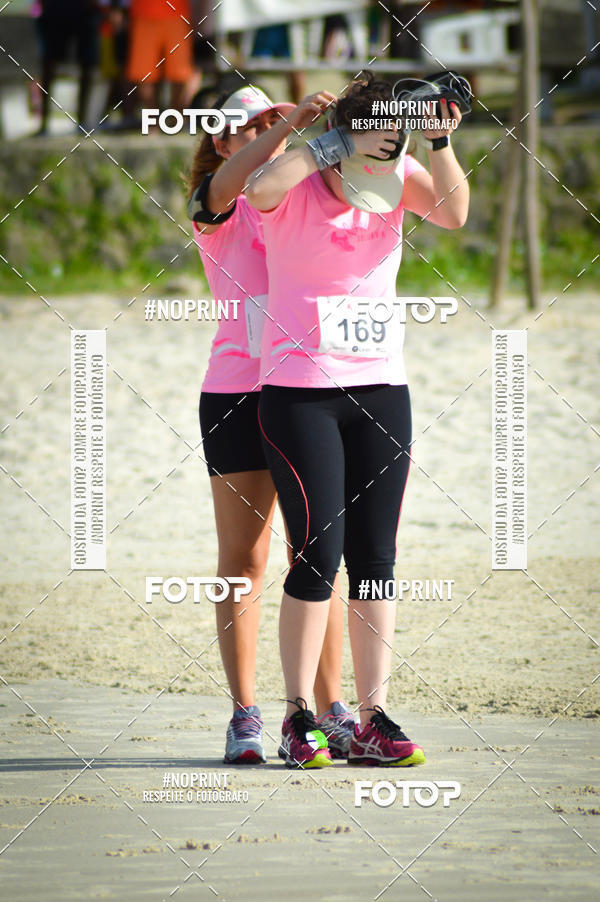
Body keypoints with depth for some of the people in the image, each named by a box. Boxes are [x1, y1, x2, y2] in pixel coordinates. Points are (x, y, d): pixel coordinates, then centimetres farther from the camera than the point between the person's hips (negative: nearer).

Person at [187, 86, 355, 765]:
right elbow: (228, 180, -24)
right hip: (237, 395, -3)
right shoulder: (218, 206, 2)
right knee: (243, 558, -1)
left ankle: (330, 710, 7)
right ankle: (244, 717, 3)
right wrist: (292, 121, -33)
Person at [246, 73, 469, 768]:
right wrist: (331, 146, -25)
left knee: (374, 558, 2)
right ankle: (298, 719, 1)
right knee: (318, 554, -9)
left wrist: (440, 142, -25)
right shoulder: (298, 180, -7)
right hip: (300, 390, -4)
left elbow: (452, 213, -13)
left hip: (381, 390, 4)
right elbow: (259, 190, -30)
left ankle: (372, 720, 5)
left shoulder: (399, 176, 4)